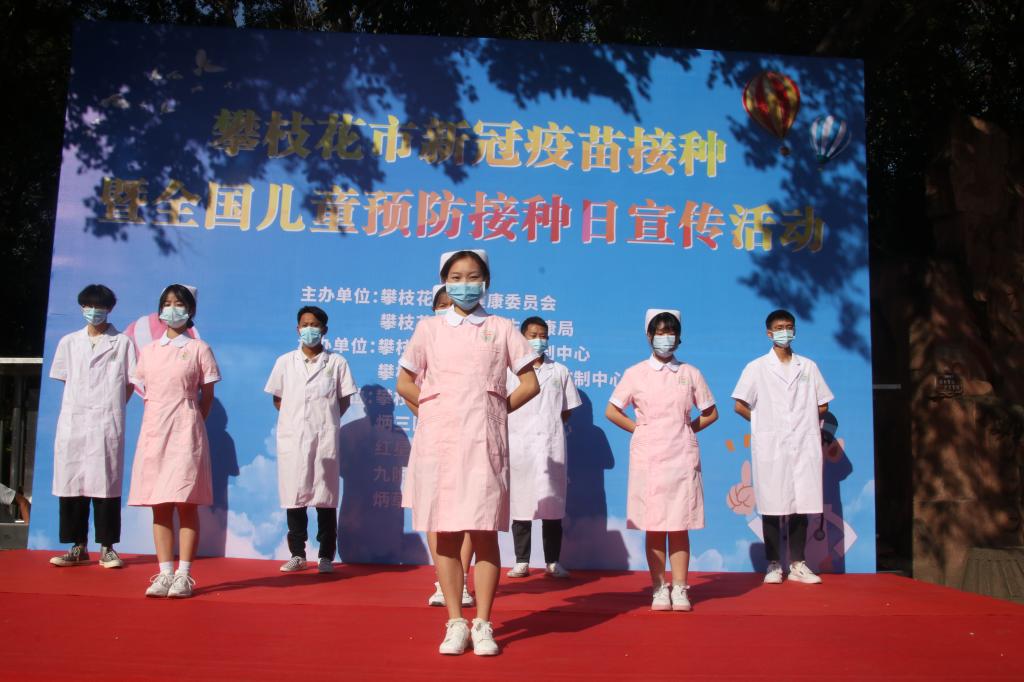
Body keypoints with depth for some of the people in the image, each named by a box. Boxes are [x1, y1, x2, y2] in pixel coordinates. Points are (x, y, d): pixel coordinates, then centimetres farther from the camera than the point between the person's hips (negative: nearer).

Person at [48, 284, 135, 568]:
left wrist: (112, 406, -1)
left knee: (106, 484, -3)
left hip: (107, 424, -3)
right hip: (72, 423, 3)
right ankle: (78, 547, 11)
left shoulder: (122, 343, 6)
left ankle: (107, 548, 4)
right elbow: (64, 379, 15)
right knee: (71, 483, 2)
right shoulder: (69, 342, 14)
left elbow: (130, 383, 8)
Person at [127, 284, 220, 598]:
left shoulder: (199, 349, 3)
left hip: (185, 431, -4)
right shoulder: (148, 350, 14)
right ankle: (165, 573, 8)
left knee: (186, 503, -5)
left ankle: (184, 575, -2)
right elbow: (144, 392, 17)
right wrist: (156, 421, 8)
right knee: (159, 505, 4)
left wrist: (193, 424, 2)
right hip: (154, 431, 4)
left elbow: (207, 395, 5)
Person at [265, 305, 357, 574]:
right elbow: (277, 399, 14)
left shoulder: (336, 363, 4)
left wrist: (325, 420, 1)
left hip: (325, 439, -2)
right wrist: (294, 417, 3)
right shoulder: (285, 362, 9)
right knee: (294, 495, 4)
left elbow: (344, 400, 8)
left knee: (325, 497, 1)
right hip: (292, 438, 2)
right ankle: (297, 554, 15)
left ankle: (326, 556, 8)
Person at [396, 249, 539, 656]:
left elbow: (530, 384, 8)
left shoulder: (502, 328, 8)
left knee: (484, 533, -3)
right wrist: (432, 411, 5)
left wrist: (499, 410, 3)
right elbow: (405, 383, 13)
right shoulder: (429, 328, 9)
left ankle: (482, 625, 6)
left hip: (484, 440, -1)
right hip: (439, 439, 1)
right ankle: (455, 623, 12)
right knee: (446, 534, 2)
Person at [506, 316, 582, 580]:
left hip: (551, 444, 1)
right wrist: (522, 426, -2)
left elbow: (567, 410, 15)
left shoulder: (560, 371, 12)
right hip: (518, 443, -1)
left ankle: (553, 562, 10)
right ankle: (521, 561, 9)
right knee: (520, 502, 1)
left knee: (552, 502, 2)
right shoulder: (510, 370, 6)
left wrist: (550, 426, 5)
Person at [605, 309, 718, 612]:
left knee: (680, 525, 1)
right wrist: (639, 429, 1)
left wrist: (688, 428, 4)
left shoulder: (690, 373, 8)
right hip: (648, 458, -1)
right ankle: (659, 588, 9)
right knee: (654, 526, 1)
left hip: (682, 457, 1)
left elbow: (711, 413, 15)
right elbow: (612, 411, 7)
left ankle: (679, 589, 7)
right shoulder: (635, 373, 5)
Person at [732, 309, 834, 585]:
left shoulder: (808, 367, 11)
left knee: (801, 505, 5)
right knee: (772, 506, 0)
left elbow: (822, 405, 16)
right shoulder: (757, 367, 2)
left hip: (804, 446, 3)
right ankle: (773, 565, 8)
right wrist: (764, 424, 1)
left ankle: (797, 564, 14)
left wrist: (804, 422, 8)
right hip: (770, 448, -2)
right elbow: (740, 405, 1)